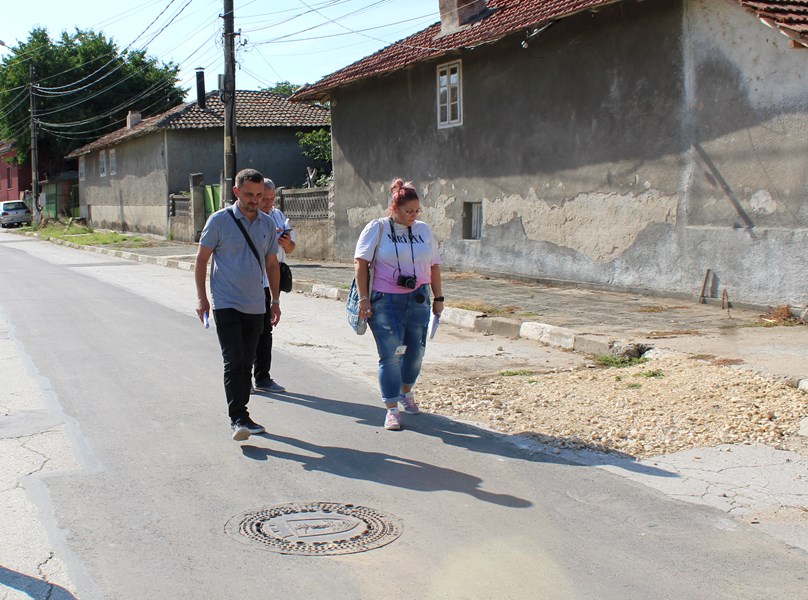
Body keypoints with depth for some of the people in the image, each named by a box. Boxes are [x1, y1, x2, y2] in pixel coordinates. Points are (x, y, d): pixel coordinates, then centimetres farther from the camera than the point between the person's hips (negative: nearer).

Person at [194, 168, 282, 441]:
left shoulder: (268, 224, 8)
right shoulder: (219, 221, -5)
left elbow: (272, 264, 17)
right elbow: (201, 259, 0)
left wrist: (275, 300, 14)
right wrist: (201, 298, -6)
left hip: (255, 306, 5)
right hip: (226, 304, -4)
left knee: (246, 363, 10)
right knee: (234, 361, -13)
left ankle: (241, 414, 20)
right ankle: (238, 418, -13)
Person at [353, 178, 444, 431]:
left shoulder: (423, 230, 10)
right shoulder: (377, 228, -3)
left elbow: (434, 265, 16)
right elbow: (361, 262, -6)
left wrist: (438, 297, 15)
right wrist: (363, 297, -11)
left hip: (418, 300, 4)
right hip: (385, 301, -4)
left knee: (415, 352, 11)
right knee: (390, 355, -6)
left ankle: (405, 392, 38)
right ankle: (392, 410, 2)